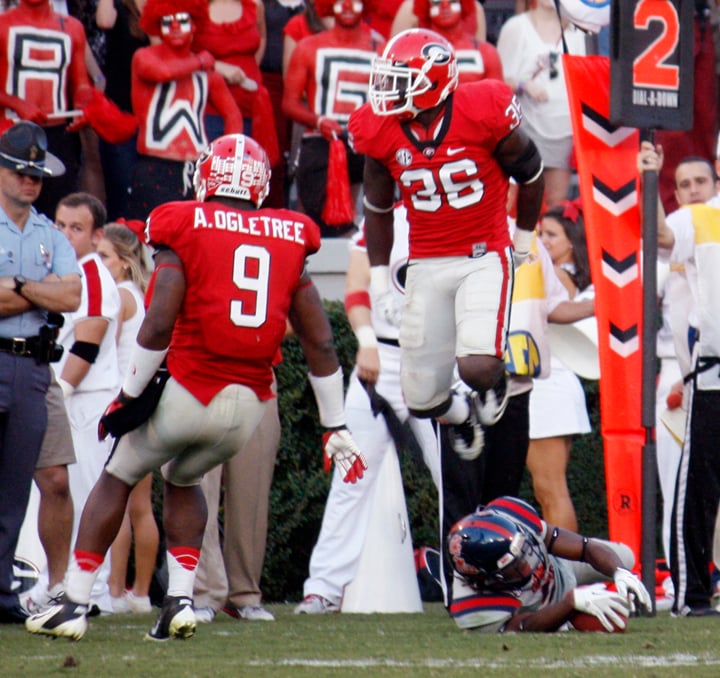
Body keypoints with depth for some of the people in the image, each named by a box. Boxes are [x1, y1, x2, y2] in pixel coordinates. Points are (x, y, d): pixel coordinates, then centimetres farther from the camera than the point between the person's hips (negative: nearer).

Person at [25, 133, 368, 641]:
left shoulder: (185, 231, -4)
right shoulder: (288, 242, 7)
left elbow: (158, 326, -14)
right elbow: (320, 343, 6)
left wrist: (128, 397, -3)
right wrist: (336, 427, 11)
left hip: (189, 391, -4)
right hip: (250, 404, 4)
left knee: (118, 478, 17)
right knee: (183, 481, 30)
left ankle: (75, 604, 13)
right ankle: (181, 600, 15)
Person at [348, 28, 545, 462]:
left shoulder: (484, 113, -17)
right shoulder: (382, 132, -6)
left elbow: (530, 173, 0)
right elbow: (378, 209, 10)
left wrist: (524, 239, 12)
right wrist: (379, 277, 9)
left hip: (485, 256, -4)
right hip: (427, 264, 4)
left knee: (477, 368, -24)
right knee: (422, 400, 2)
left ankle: (495, 379, 16)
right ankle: (463, 414, 40)